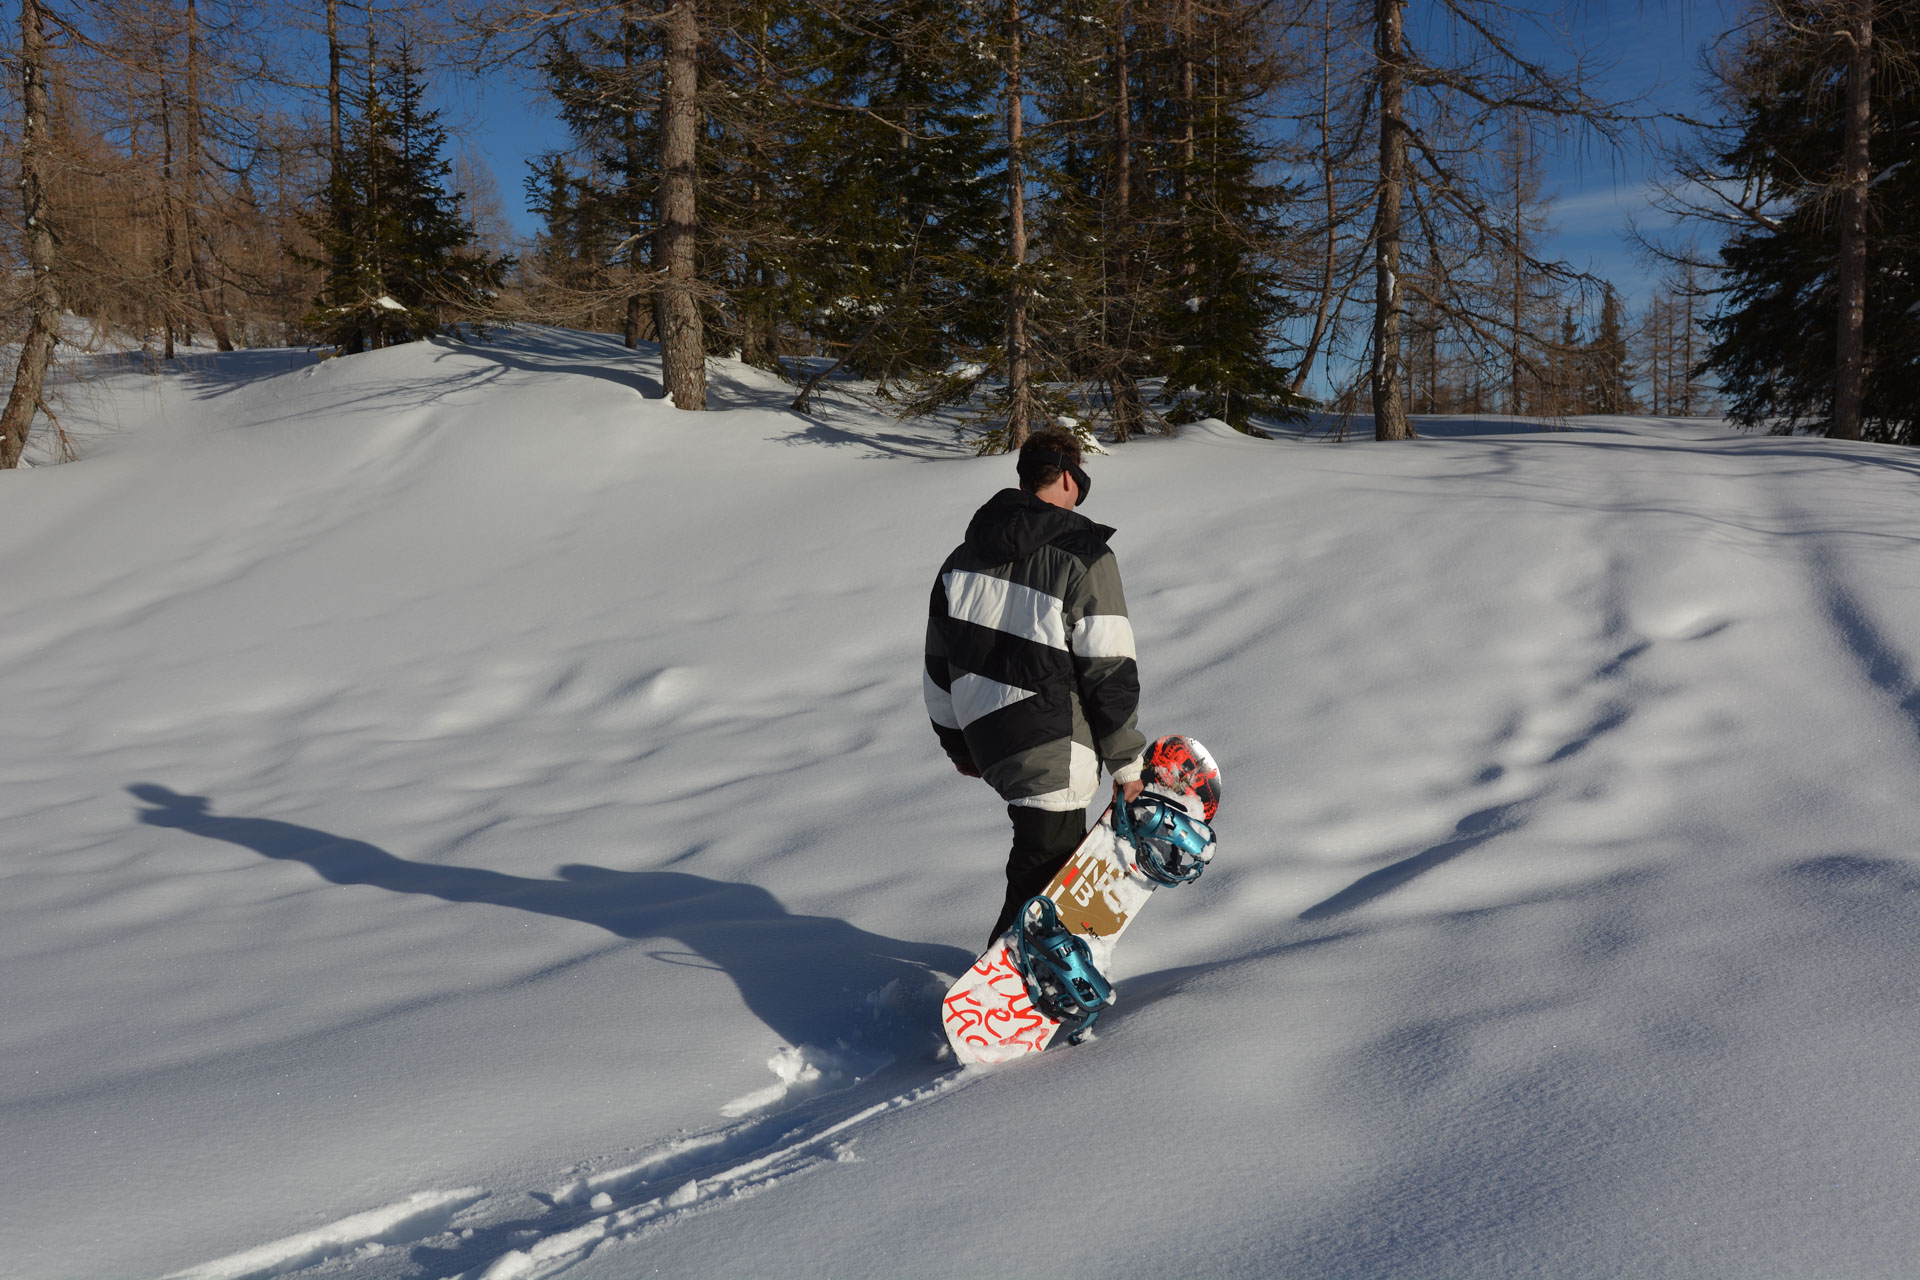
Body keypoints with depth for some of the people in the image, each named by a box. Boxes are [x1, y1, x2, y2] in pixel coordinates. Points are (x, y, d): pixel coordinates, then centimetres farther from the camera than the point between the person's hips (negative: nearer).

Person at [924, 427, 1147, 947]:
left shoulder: (965, 555, 9)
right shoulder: (1085, 557, -12)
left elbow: (940, 661, 16)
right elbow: (1110, 673, -12)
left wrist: (958, 742, 27)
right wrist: (1126, 762, -2)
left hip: (988, 743, 7)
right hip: (1053, 755, -7)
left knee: (1062, 850, 24)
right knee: (1043, 877, 5)